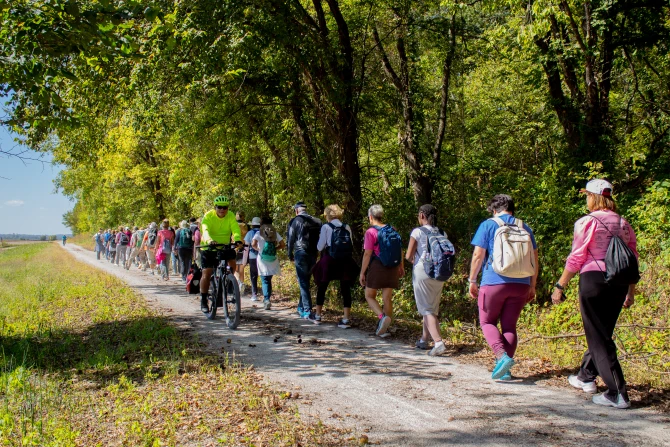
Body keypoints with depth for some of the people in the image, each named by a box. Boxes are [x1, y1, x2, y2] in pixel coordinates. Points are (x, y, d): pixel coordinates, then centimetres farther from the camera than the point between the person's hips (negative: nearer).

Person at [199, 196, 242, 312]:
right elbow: (205, 230, -31)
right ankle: (203, 300, 6)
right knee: (206, 273, -6)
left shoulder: (231, 216, -8)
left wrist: (237, 240, -44)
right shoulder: (208, 216, -15)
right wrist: (209, 240, -52)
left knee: (232, 262, -22)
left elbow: (235, 229, -22)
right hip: (208, 247, -2)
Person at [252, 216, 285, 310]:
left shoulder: (259, 233, -2)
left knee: (265, 281, -1)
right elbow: (282, 245, -1)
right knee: (269, 280, 17)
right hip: (273, 260, 3)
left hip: (262, 260, -3)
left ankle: (266, 299, -18)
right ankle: (267, 298, 21)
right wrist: (274, 249, 10)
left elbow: (253, 244, -16)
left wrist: (258, 249, 2)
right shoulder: (275, 233, 5)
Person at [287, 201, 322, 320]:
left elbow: (290, 239, -2)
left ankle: (308, 311, -9)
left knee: (303, 283, -2)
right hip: (313, 255, 5)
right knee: (305, 282, 17)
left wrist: (290, 255, 8)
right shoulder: (316, 221, 8)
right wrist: (316, 253, 13)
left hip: (301, 254, -5)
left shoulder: (295, 221, -3)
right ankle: (301, 308, 25)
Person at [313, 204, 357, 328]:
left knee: (322, 288, 15)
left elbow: (320, 247, -3)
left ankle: (318, 315, 25)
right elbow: (351, 246, 9)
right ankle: (346, 319, -2)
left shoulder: (326, 227, -4)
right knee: (345, 289, 3)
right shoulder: (347, 228, 6)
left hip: (329, 262, -2)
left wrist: (320, 239, 17)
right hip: (346, 262, 2)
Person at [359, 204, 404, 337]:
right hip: (391, 269, 5)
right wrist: (401, 266, 22)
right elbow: (400, 250, 10)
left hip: (376, 268, -5)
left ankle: (382, 317, -16)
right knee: (387, 299, 10)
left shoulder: (370, 232, -11)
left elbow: (367, 254, -13)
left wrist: (362, 273, -8)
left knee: (369, 296, 8)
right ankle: (384, 328, 13)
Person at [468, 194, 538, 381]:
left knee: (487, 322, 10)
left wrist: (472, 281, 2)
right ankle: (505, 369, 5)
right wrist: (532, 286, 19)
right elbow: (534, 260, 12)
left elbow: (478, 255, -6)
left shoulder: (488, 225, -1)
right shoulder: (525, 228, 11)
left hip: (494, 282, -4)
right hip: (520, 285, 4)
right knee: (509, 326, 11)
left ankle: (502, 356, -12)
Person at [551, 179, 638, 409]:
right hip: (619, 283, 6)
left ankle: (618, 394, -5)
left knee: (599, 337, -1)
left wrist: (560, 286, -3)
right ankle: (586, 376, 37)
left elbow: (576, 259, -9)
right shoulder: (624, 224, 11)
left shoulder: (587, 222, -6)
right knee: (602, 332, 21)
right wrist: (630, 291, 20)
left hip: (594, 279, -6)